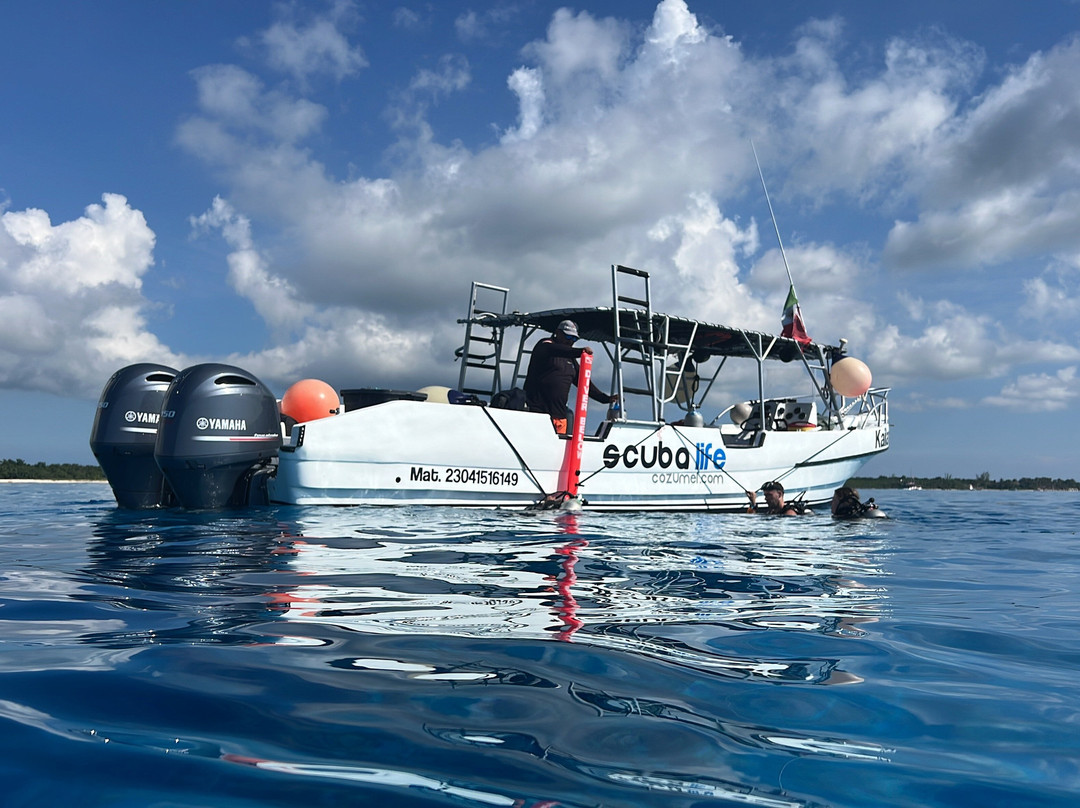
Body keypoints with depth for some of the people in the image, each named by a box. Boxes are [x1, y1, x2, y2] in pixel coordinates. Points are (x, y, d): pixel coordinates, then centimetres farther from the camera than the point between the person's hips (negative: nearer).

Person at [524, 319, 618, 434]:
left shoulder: (570, 359, 22)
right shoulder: (544, 345, 3)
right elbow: (552, 350, -21)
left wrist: (606, 398, 17)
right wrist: (580, 351, -36)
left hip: (559, 414, 7)